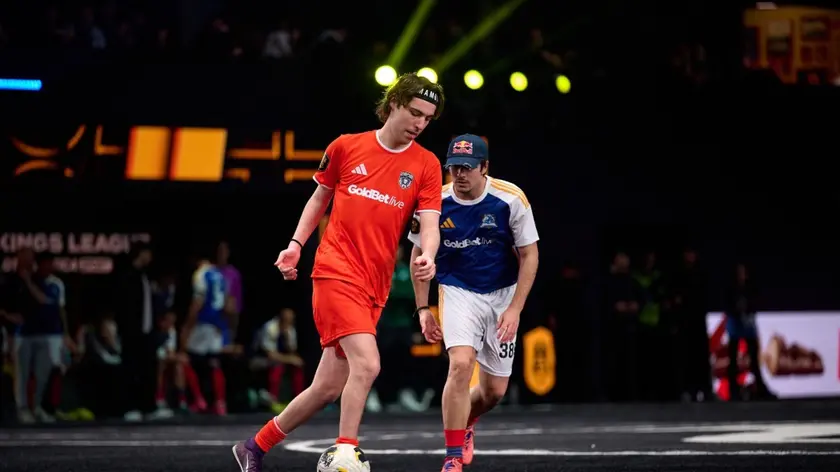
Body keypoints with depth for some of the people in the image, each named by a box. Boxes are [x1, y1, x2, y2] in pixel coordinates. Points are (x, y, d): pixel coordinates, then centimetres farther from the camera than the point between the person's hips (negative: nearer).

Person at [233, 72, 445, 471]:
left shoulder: (426, 165, 5)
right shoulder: (346, 147, 3)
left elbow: (429, 224, -3)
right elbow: (320, 197, 17)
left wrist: (427, 256, -24)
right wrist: (296, 244, 7)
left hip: (374, 287, 3)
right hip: (336, 271, -3)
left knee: (329, 387, 6)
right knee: (366, 364, -23)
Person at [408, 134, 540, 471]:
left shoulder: (511, 199, -16)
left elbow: (529, 256, -8)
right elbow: (419, 256, 3)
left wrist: (515, 309, -15)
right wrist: (423, 309, -1)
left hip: (503, 294, 1)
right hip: (457, 292, -1)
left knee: (495, 390, 6)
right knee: (461, 365, -25)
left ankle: (465, 423, 41)